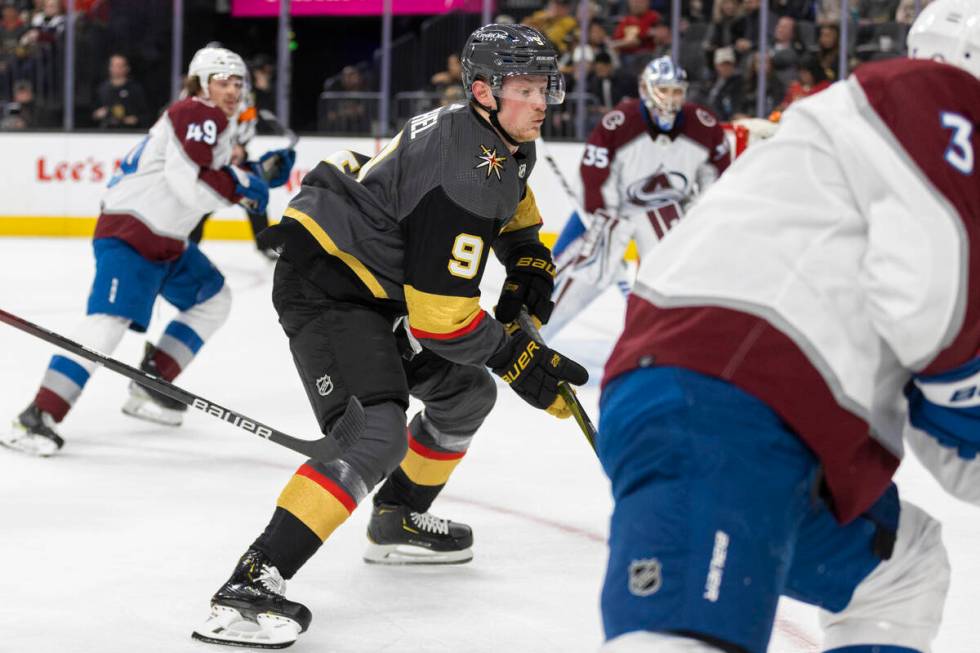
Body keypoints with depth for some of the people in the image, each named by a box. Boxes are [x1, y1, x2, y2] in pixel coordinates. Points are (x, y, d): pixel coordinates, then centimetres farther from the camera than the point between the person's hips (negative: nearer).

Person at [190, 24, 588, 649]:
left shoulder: (503, 141, 5)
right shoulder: (460, 174, -26)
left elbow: (514, 213, 29)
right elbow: (439, 312, -25)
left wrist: (529, 268, 9)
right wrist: (519, 358, -14)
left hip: (380, 286, 11)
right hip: (325, 285, -11)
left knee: (466, 391, 21)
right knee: (376, 434, -26)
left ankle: (398, 522, 37)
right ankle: (252, 583, -33)